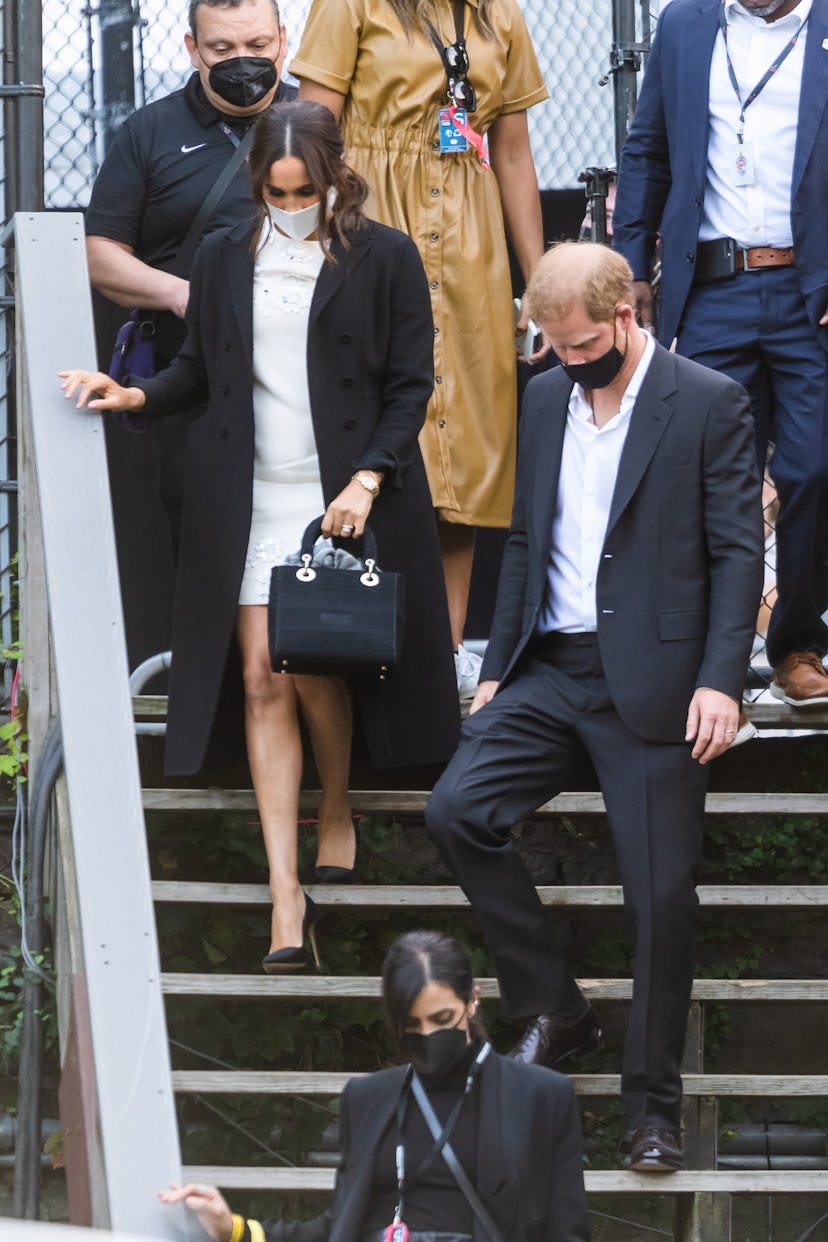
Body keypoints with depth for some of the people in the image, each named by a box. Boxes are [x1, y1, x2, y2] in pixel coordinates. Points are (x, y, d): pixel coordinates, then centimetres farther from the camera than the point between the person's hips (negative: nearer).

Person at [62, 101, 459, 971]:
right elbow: (201, 371, 16)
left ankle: (337, 812, 26)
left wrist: (367, 481, -11)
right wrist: (135, 395, -3)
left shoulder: (384, 260, 0)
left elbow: (410, 386, 0)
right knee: (262, 678, -4)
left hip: (346, 496, -3)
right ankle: (285, 890, -4)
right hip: (251, 499, 3)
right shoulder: (224, 260, 10)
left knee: (315, 668, -6)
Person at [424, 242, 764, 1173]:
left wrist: (720, 678, -16)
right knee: (457, 808, -13)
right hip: (552, 669, 5)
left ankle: (652, 1107, 7)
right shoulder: (545, 399, 12)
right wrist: (497, 668, 14)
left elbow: (738, 550, -7)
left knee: (661, 891, -5)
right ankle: (551, 1008, 2)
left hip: (651, 679, -5)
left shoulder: (708, 404, -5)